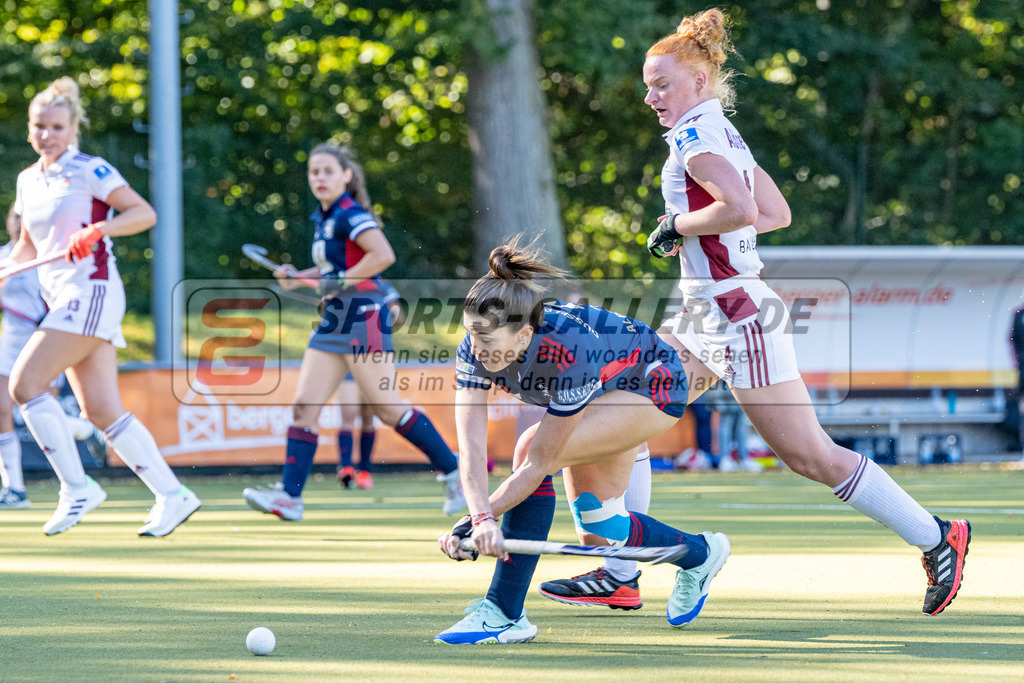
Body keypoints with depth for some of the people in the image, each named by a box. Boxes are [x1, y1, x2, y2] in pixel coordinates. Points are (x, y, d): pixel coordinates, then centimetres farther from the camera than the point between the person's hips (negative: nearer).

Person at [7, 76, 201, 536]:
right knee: (101, 411, 3)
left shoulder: (88, 170, -5)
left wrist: (96, 230, -24)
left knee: (24, 383, -16)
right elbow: (28, 245, 27)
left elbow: (145, 213, -11)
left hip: (91, 292, -8)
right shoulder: (28, 180, 17)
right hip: (60, 298, 8)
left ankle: (76, 488, -10)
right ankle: (172, 495, 6)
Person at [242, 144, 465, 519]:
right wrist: (299, 277, 14)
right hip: (332, 324, 9)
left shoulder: (351, 214, -12)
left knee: (388, 408, -6)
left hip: (362, 318, -9)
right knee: (303, 407, -1)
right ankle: (289, 496, -5)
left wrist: (340, 282, -20)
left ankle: (454, 472, 7)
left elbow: (383, 255, -25)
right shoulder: (323, 219, 15)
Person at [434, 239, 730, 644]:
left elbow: (540, 464, -38)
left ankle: (504, 614, -26)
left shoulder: (569, 356, -43)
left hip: (653, 386, -7)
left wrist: (473, 525, -41)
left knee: (533, 448, -29)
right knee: (598, 534, 6)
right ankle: (699, 554, 36)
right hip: (602, 396, 7)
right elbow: (470, 447, -33)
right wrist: (481, 517, -49)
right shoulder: (475, 350, -26)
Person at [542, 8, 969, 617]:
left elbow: (741, 209, -30)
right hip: (707, 319, 10)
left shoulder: (694, 136, -14)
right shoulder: (724, 134, 14)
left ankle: (936, 537, 6)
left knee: (812, 457, -5)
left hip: (739, 316, -10)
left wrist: (676, 226, -15)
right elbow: (777, 213, 19)